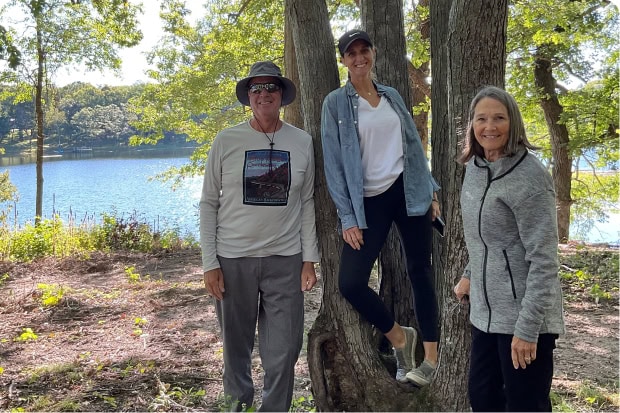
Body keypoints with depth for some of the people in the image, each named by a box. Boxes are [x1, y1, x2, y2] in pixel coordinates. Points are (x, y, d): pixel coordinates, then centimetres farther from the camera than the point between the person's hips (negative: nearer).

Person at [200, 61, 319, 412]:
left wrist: (309, 259, 2)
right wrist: (210, 262, -4)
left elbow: (307, 203, 7)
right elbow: (209, 203, 1)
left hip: (285, 260, 1)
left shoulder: (303, 142, 2)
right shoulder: (226, 141, -2)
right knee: (236, 344, 12)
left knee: (284, 350, 3)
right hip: (233, 259, 0)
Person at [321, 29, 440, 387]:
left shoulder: (392, 95, 12)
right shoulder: (336, 103, -1)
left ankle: (431, 357, 15)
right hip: (369, 201, -2)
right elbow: (334, 162, -4)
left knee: (420, 270, 4)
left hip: (409, 190, 2)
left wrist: (431, 190, 8)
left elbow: (414, 145, 15)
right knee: (350, 282, -9)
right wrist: (348, 216, -9)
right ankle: (400, 336, 16)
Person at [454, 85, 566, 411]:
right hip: (485, 311, 8)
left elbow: (543, 258, -20)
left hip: (523, 315, -8)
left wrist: (527, 328, -22)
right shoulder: (474, 168, 6)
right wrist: (469, 274, 20)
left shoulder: (529, 177, -18)